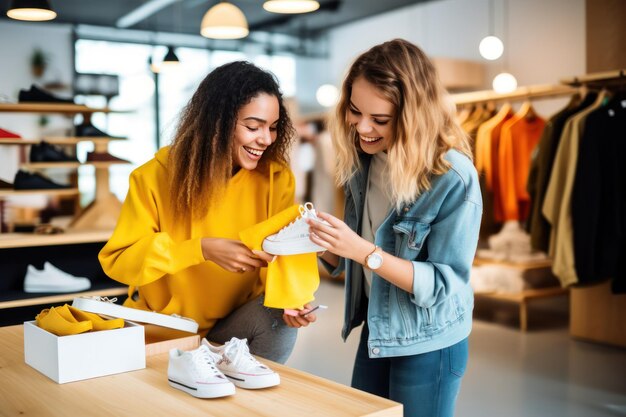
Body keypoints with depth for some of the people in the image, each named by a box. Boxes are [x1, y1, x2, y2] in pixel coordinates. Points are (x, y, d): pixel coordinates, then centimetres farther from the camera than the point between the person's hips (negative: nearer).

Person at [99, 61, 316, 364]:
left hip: (235, 321, 2)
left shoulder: (275, 177, -10)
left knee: (277, 319, -27)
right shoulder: (156, 177, -14)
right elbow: (117, 259, -15)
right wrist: (202, 249, -28)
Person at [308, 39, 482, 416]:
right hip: (374, 332, 6)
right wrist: (321, 241, -17)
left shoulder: (454, 178, -23)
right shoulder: (364, 161, -3)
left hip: (429, 345, -6)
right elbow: (347, 260, 5)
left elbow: (445, 285, -23)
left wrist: (365, 252, -32)